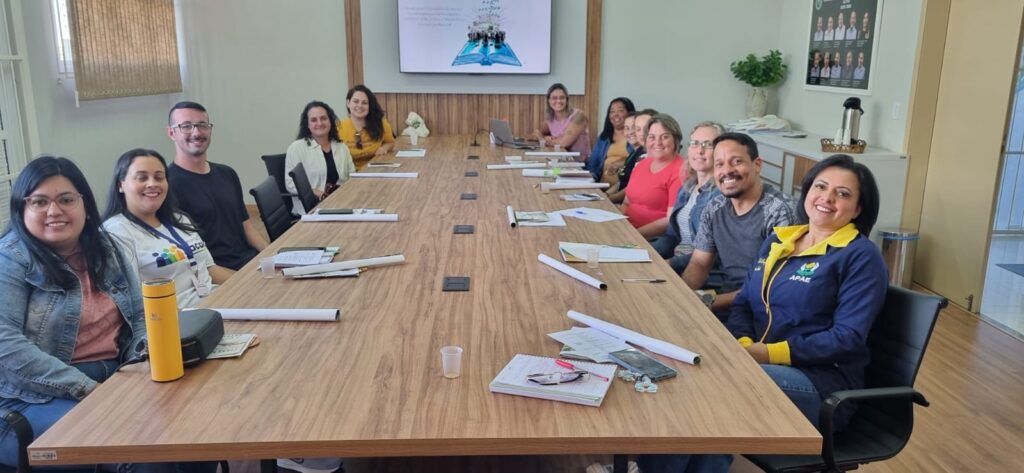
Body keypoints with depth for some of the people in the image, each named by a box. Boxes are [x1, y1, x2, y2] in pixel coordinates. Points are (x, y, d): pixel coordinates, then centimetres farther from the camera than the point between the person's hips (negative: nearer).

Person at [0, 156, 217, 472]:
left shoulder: (107, 249, 10)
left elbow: (141, 315, 14)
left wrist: (147, 354, -9)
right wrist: (85, 389, -23)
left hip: (116, 380, 6)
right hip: (34, 399, -6)